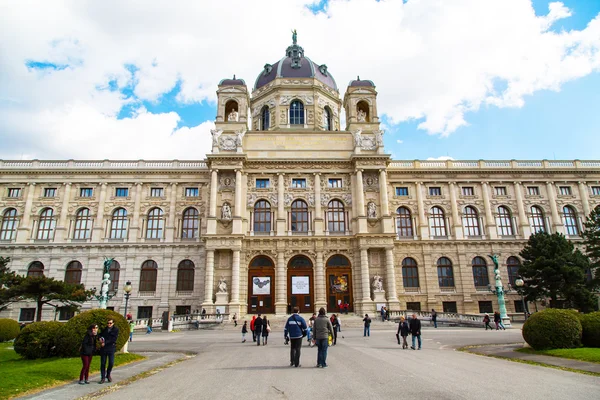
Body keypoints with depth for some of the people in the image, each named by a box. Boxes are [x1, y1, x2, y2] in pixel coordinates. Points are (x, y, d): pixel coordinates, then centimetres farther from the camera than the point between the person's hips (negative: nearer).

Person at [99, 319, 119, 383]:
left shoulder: (116, 330, -1)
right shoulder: (104, 330, 13)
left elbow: (114, 339, -9)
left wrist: (105, 342, -14)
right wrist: (100, 338, -4)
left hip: (111, 348, -3)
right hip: (103, 349, 3)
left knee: (111, 363, -6)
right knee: (103, 363, 3)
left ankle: (108, 374, 18)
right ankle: (103, 378, 14)